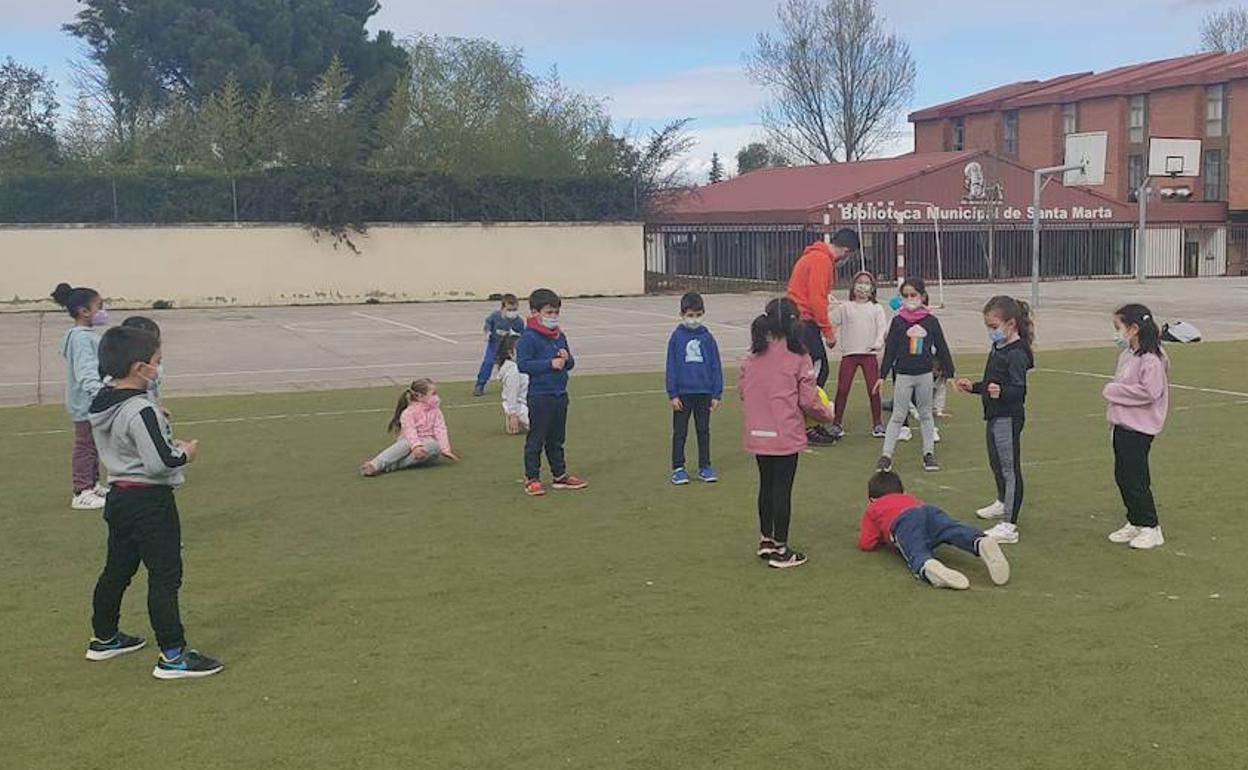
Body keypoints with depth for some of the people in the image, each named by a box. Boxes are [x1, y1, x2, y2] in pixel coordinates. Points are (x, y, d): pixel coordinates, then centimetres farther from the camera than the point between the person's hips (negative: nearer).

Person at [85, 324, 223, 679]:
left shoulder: (102, 405, 6)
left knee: (117, 569, 21)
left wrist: (171, 446, 9)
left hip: (119, 496, 9)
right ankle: (173, 656, -2)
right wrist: (186, 453, -8)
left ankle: (104, 638, 36)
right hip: (149, 501, -9)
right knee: (165, 575, -5)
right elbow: (159, 462, -26)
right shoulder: (141, 411, -22)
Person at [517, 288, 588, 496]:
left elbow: (570, 363, 17)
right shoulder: (528, 337, -12)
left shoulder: (560, 336, 12)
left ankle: (560, 475, 26)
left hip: (560, 395, 7)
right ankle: (531, 479, 7)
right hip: (540, 396, -7)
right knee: (536, 439, 0)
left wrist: (566, 359, -7)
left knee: (557, 439, 17)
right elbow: (522, 364, -20)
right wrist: (550, 364, -20)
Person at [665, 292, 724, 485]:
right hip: (682, 393, -1)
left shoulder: (707, 337, -1)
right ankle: (678, 468, 15)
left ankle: (705, 466, 21)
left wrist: (717, 394, 0)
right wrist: (672, 394, -6)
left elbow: (716, 366, 3)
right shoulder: (677, 337, -5)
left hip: (704, 392, 2)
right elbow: (671, 367, -3)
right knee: (680, 432, 6)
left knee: (703, 430, 11)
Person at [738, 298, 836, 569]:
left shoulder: (753, 357, 1)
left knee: (766, 485, 18)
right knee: (783, 489, 3)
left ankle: (766, 541, 30)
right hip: (786, 436, -5)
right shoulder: (798, 358, -12)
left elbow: (742, 391, 8)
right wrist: (828, 415, 9)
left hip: (758, 434, 5)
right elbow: (808, 400, -10)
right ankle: (780, 550, 10)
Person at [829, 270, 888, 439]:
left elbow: (882, 327, -4)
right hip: (849, 353, 0)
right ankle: (837, 424, 9)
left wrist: (878, 342, -20)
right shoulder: (844, 307, 8)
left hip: (870, 353, 0)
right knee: (842, 390, 0)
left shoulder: (876, 308, 7)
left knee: (874, 390, -1)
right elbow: (831, 323, 4)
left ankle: (877, 424, 9)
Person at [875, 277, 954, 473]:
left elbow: (942, 348, 6)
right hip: (903, 375, -1)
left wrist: (950, 374, 5)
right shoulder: (898, 321, -3)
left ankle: (929, 453, 19)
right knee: (898, 416, 1)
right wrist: (882, 376, -3)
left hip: (925, 374, 1)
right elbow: (890, 349, -1)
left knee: (926, 414, 11)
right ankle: (886, 455, 4)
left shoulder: (931, 321, 0)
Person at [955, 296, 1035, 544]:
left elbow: (1019, 389, -29)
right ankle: (1003, 503, 48)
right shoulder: (997, 349, 12)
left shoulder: (1016, 354, -20)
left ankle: (1009, 526, -6)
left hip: (1008, 418, -11)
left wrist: (1001, 392, -46)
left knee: (1009, 468, -8)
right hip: (995, 416, 11)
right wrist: (973, 387, 20)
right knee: (996, 462, 26)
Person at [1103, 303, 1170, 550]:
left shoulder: (1150, 358, -18)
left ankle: (1151, 528, 11)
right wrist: (1113, 391, 2)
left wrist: (1114, 391, -20)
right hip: (1123, 425, 9)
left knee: (1136, 479, -2)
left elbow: (1150, 392, -27)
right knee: (1122, 476, 15)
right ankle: (1134, 523, 27)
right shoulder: (1127, 354, 10)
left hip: (1139, 428, -9)